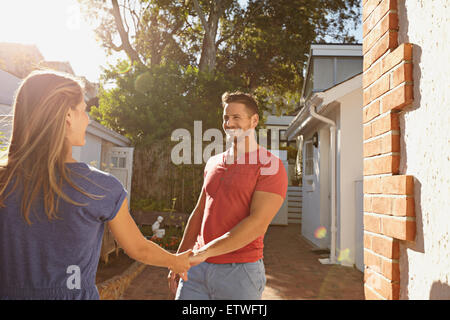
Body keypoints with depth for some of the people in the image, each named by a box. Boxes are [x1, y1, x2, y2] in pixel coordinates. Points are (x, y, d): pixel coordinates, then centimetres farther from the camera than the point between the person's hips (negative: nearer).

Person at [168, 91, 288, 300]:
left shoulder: (270, 166, -9)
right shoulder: (213, 163, 12)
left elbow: (257, 224, -19)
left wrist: (203, 252, -21)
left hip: (239, 272, -5)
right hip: (197, 268, 5)